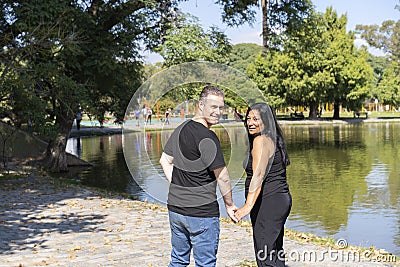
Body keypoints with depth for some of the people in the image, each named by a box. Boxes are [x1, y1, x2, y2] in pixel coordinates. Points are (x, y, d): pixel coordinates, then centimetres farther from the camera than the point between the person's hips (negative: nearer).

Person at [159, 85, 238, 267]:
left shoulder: (181, 129, 8)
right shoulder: (207, 137, -17)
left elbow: (165, 161, 17)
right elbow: (222, 177, -14)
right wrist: (229, 205, -1)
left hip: (175, 209, 8)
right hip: (202, 211, -8)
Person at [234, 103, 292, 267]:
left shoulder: (261, 140, -13)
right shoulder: (273, 139, 17)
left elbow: (258, 175, -24)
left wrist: (249, 205, -32)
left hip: (269, 202, -11)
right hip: (281, 199, 11)